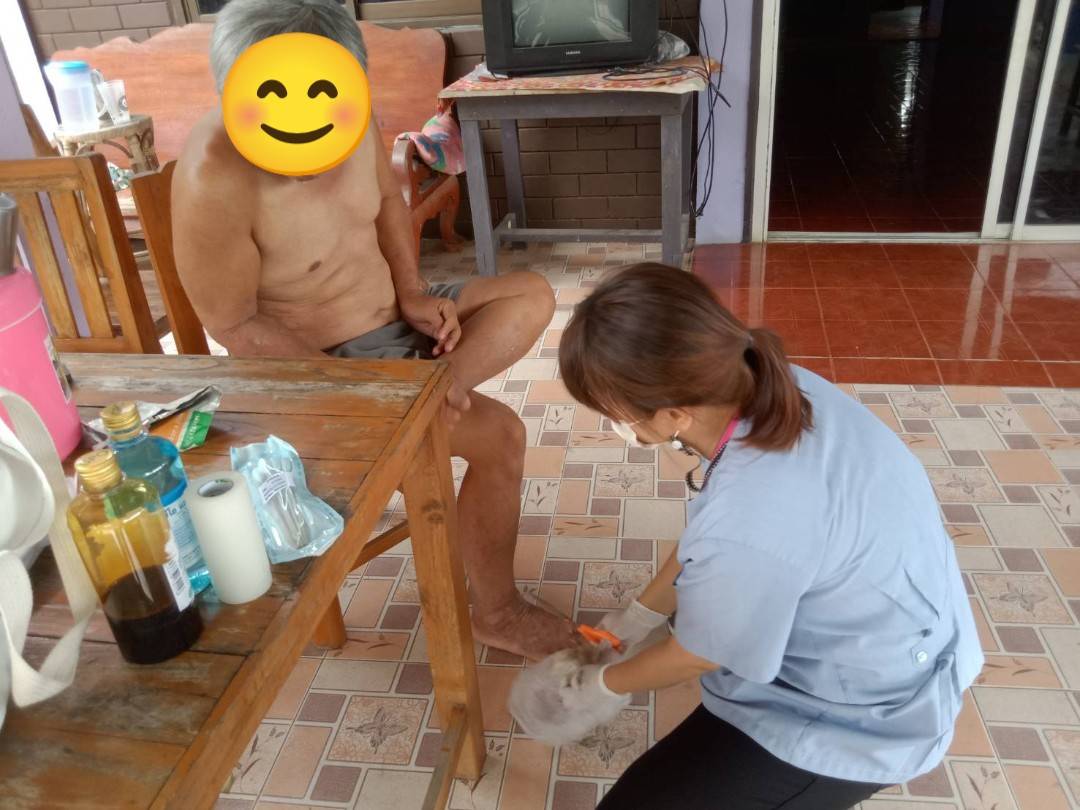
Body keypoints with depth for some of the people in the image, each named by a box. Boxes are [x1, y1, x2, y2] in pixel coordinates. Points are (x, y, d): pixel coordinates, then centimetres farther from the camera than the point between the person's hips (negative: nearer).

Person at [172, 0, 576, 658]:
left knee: (533, 296, 0)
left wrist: (412, 292, -5)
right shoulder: (214, 178, -29)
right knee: (498, 434, -19)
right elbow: (236, 327, -22)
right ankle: (497, 613, 1)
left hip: (400, 317, 8)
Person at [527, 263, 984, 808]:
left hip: (864, 716, -8)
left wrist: (607, 684, 3)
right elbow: (705, 543, 3)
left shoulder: (748, 526, -40)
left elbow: (699, 656, -17)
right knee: (689, 590, 29)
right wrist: (639, 615, 14)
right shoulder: (765, 387, -15)